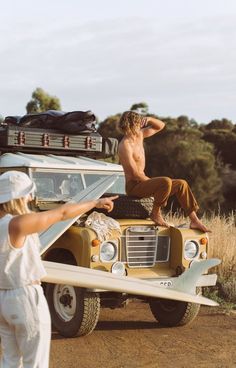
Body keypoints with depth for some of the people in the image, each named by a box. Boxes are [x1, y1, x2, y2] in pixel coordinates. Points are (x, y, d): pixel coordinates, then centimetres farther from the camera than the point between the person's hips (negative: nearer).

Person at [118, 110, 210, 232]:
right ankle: (155, 214, -15)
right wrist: (154, 182, -16)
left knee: (182, 184, 2)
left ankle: (194, 220, 0)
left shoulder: (139, 135, 8)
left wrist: (148, 119, -1)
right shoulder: (125, 146, -19)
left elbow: (160, 126, 19)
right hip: (133, 186, -10)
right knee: (166, 182, -34)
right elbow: (135, 174, -22)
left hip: (142, 182, 10)